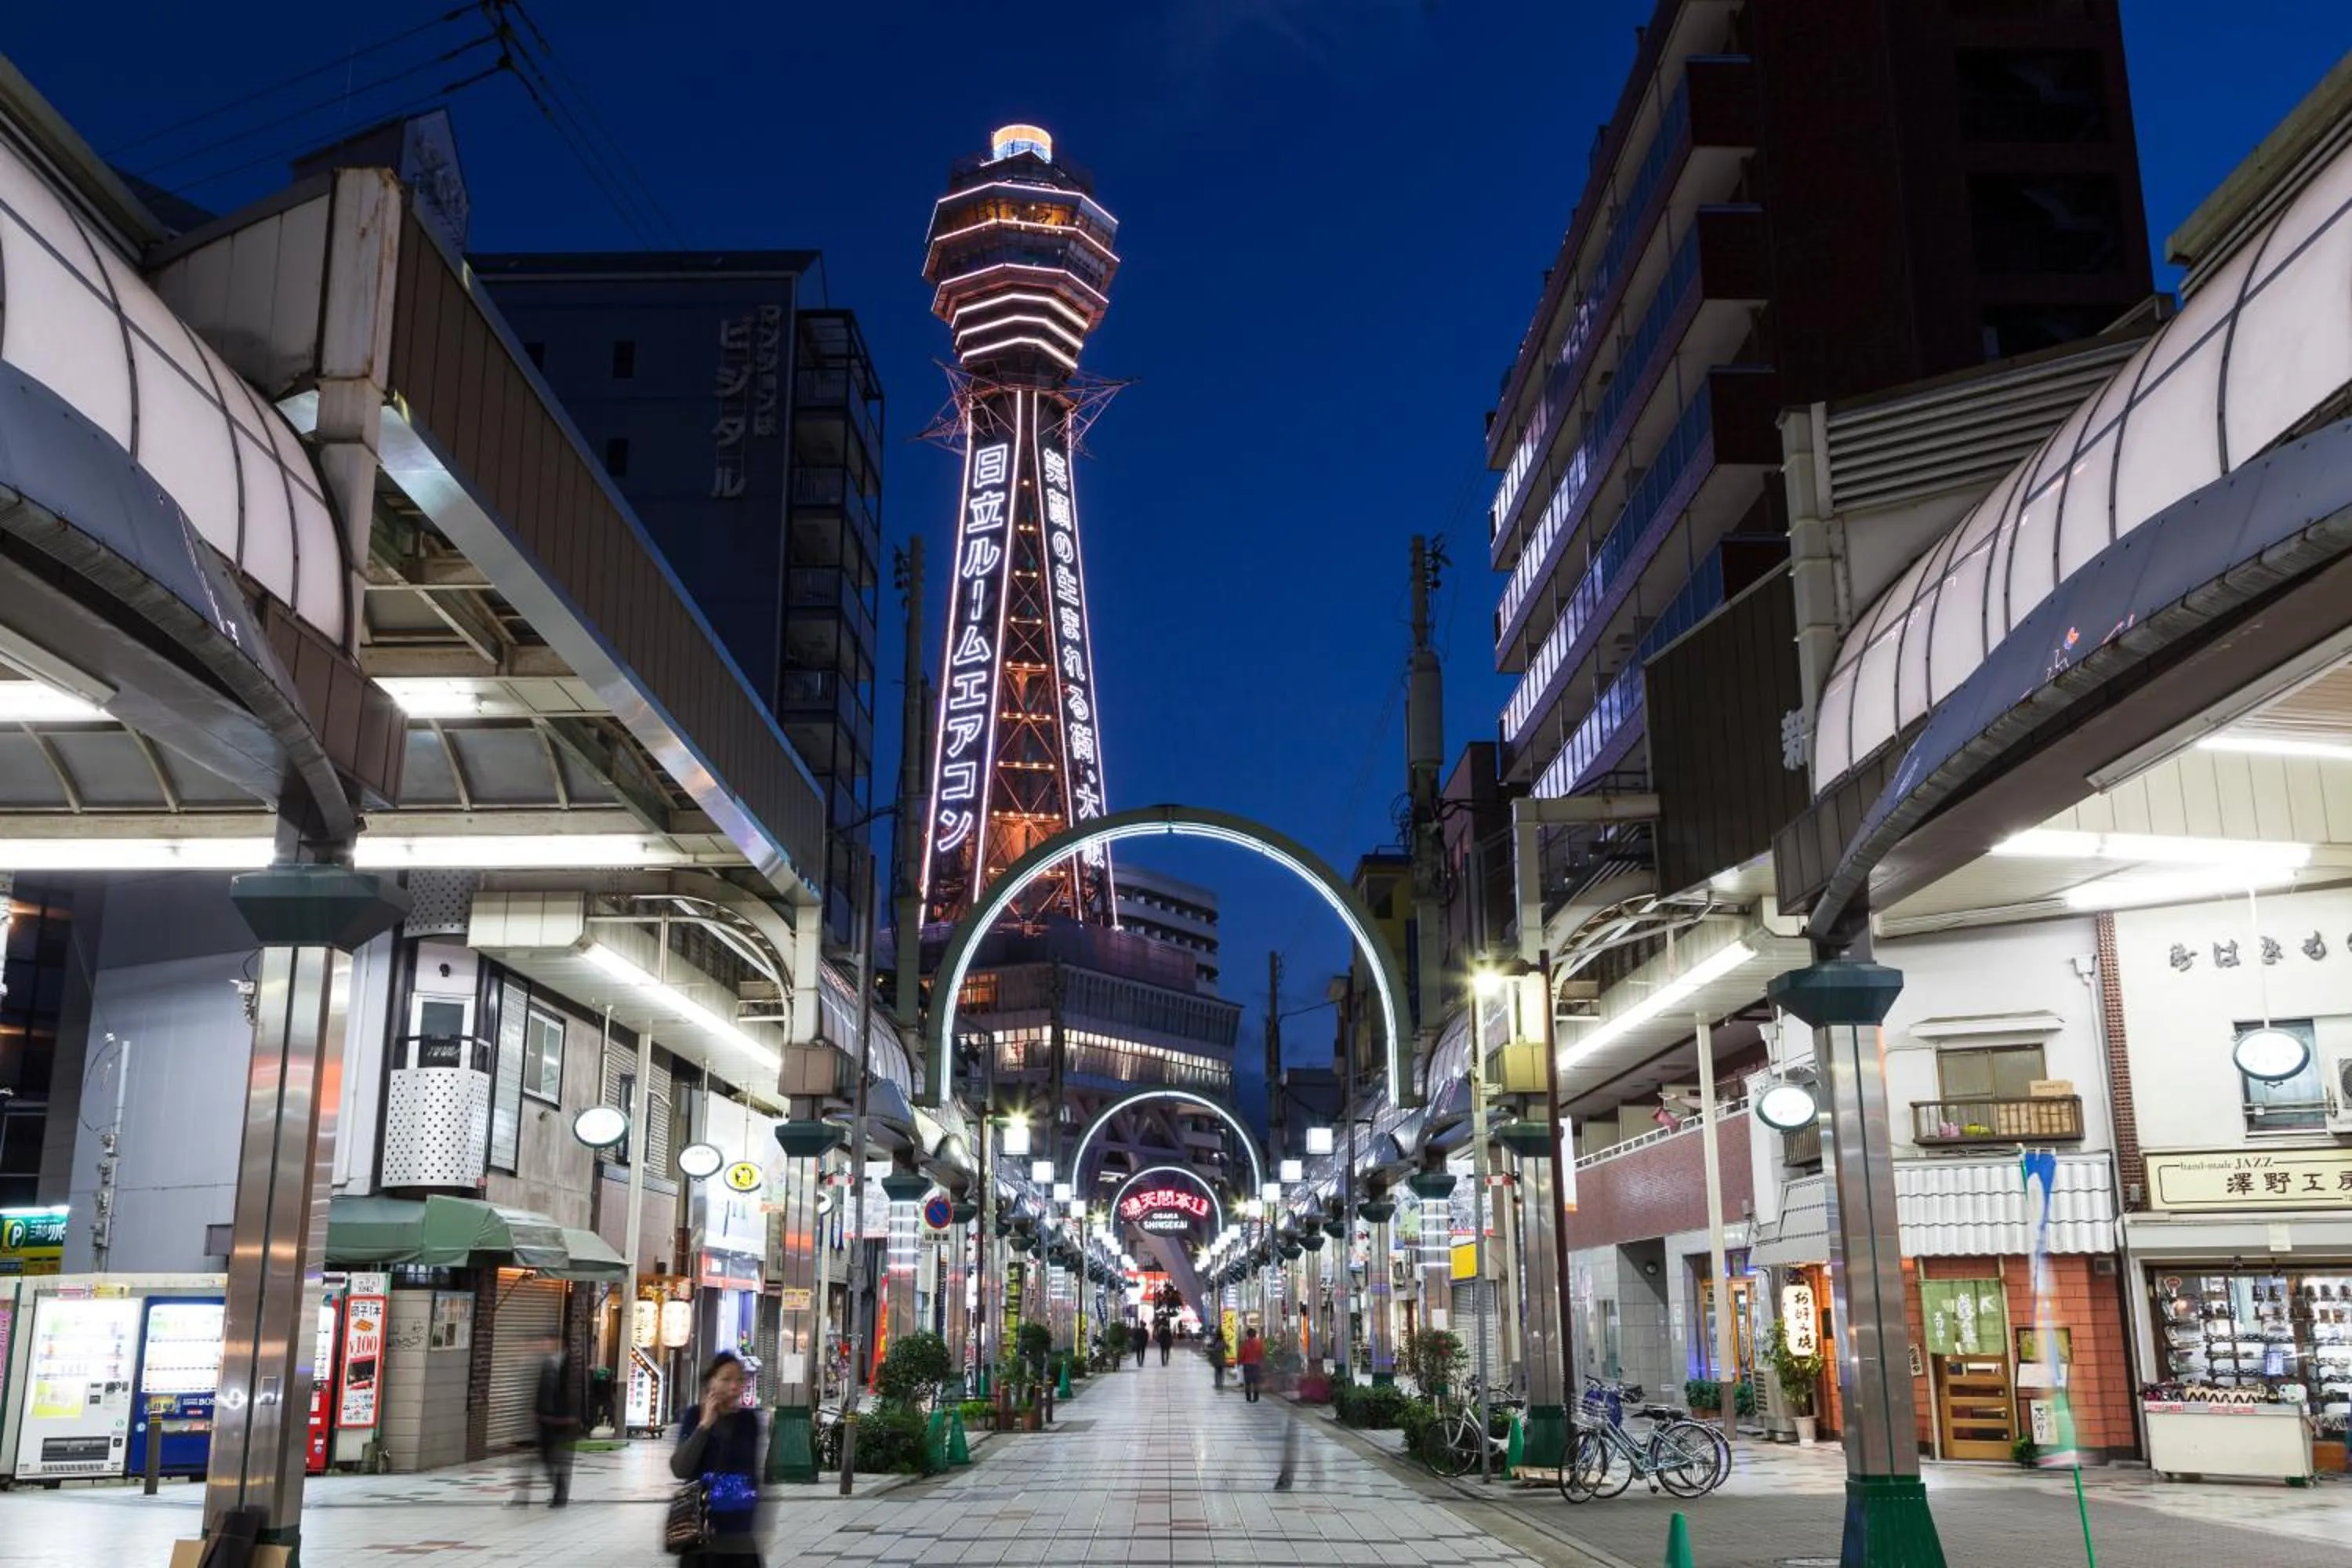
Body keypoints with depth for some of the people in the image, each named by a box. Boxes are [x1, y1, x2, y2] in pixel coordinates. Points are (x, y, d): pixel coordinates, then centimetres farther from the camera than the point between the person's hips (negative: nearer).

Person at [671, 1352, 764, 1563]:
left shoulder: (749, 1420, 2)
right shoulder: (696, 1416, -4)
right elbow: (679, 1469, -14)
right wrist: (705, 1425, -19)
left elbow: (755, 1472, 10)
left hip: (740, 1533, 2)